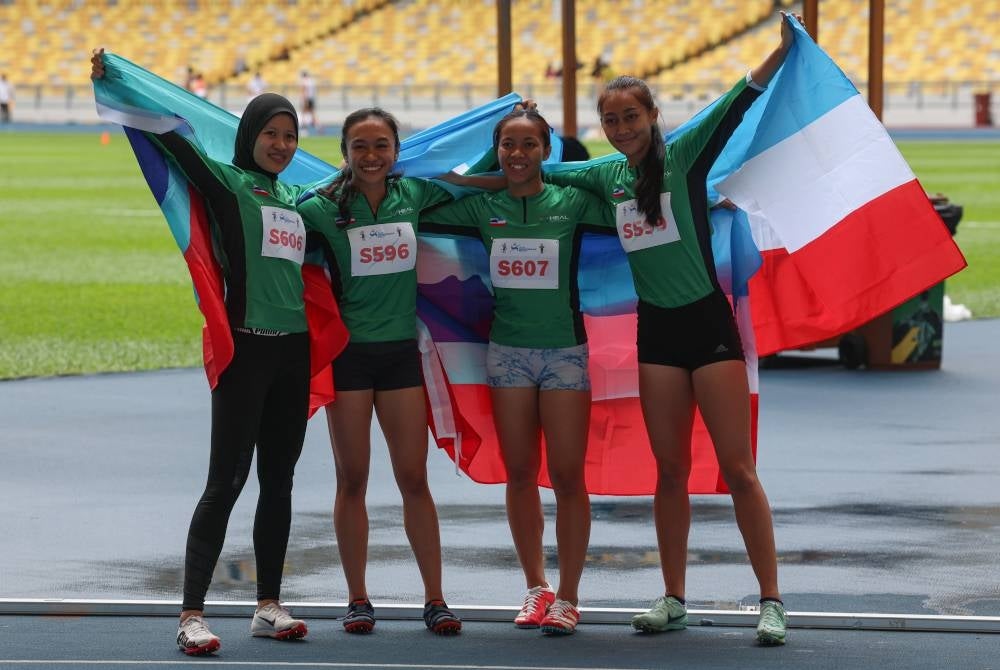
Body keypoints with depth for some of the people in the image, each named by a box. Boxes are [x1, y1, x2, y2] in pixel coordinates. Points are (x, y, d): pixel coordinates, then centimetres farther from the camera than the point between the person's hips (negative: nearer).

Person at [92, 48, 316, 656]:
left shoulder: (297, 196, 15)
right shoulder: (228, 184, -2)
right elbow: (170, 137, -10)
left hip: (293, 351, 6)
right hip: (245, 347, -6)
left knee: (279, 480, 10)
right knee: (227, 480, -9)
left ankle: (269, 607, 17)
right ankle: (192, 615, -9)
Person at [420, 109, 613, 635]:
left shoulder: (573, 203, -1)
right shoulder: (481, 206, 5)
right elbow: (419, 217, 9)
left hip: (565, 351, -3)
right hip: (507, 350, 3)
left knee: (567, 476, -3)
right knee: (520, 474, 7)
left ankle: (568, 596, 4)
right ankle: (536, 587, 20)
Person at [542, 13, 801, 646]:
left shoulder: (684, 156, -8)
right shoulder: (608, 176, 6)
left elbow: (738, 104, -19)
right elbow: (545, 173, 20)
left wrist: (783, 49, -29)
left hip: (709, 322, -5)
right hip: (656, 330, 5)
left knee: (737, 467, -6)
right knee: (671, 470, 9)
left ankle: (772, 600, -3)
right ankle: (674, 599, 17)